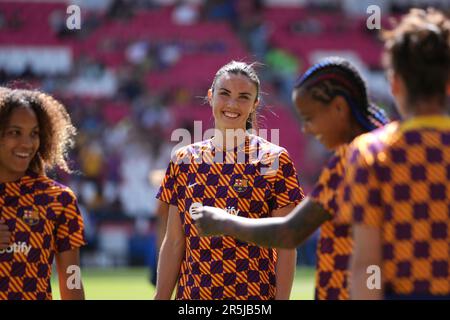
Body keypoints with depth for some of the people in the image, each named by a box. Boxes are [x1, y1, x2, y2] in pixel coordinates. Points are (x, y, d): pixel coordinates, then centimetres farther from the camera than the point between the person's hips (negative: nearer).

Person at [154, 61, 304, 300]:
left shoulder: (275, 160, -3)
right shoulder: (185, 161, 6)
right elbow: (174, 243, 8)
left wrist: (282, 299, -9)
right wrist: (161, 297, 3)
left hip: (253, 294, -3)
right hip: (192, 292, 3)